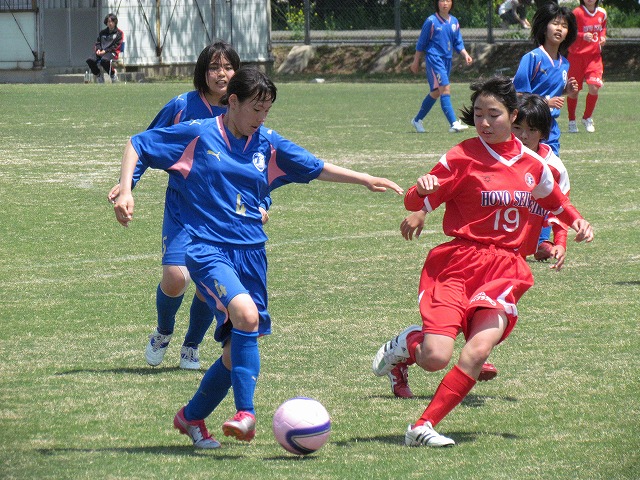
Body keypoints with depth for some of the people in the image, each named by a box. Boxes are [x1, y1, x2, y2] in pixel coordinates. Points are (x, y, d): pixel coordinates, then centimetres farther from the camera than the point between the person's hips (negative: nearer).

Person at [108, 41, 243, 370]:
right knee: (174, 278, -16)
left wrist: (261, 204, -4)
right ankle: (163, 333, 17)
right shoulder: (182, 106, -7)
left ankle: (191, 348, 25)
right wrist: (127, 182, -6)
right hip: (182, 206, -2)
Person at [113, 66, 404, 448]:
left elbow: (316, 168, 17)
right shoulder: (199, 135, -4)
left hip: (251, 252, 6)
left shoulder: (268, 144, 9)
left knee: (239, 348, 7)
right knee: (246, 314, -32)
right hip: (208, 249, -6)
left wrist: (365, 179, 7)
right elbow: (137, 144, 3)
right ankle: (246, 413, -27)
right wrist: (125, 190, -9)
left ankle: (192, 417, 30)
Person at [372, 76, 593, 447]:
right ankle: (408, 343, 20)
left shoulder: (533, 164, 10)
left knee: (478, 350, -22)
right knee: (436, 357, -18)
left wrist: (578, 222, 11)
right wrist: (421, 190, -27)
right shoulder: (464, 157, -3)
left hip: (505, 269, 3)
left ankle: (423, 427, -11)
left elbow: (556, 201, 30)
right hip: (457, 264, -3)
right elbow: (417, 203, -5)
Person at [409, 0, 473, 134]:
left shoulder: (454, 22, 11)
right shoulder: (431, 21, -5)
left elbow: (458, 43, 14)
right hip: (434, 58, -7)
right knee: (445, 88, -18)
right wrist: (416, 62, 5)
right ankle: (453, 124, -24)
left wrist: (465, 54, -3)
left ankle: (417, 120, 30)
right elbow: (421, 43, 1)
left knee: (435, 92, 14)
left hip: (447, 60, 7)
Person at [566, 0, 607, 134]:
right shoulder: (577, 12, -11)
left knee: (594, 88, -11)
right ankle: (572, 122, 20)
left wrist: (602, 37, 3)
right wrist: (582, 36, -27)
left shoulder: (602, 13, 4)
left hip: (594, 56, 3)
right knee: (574, 90, 3)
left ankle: (587, 118, 11)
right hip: (577, 55, -3)